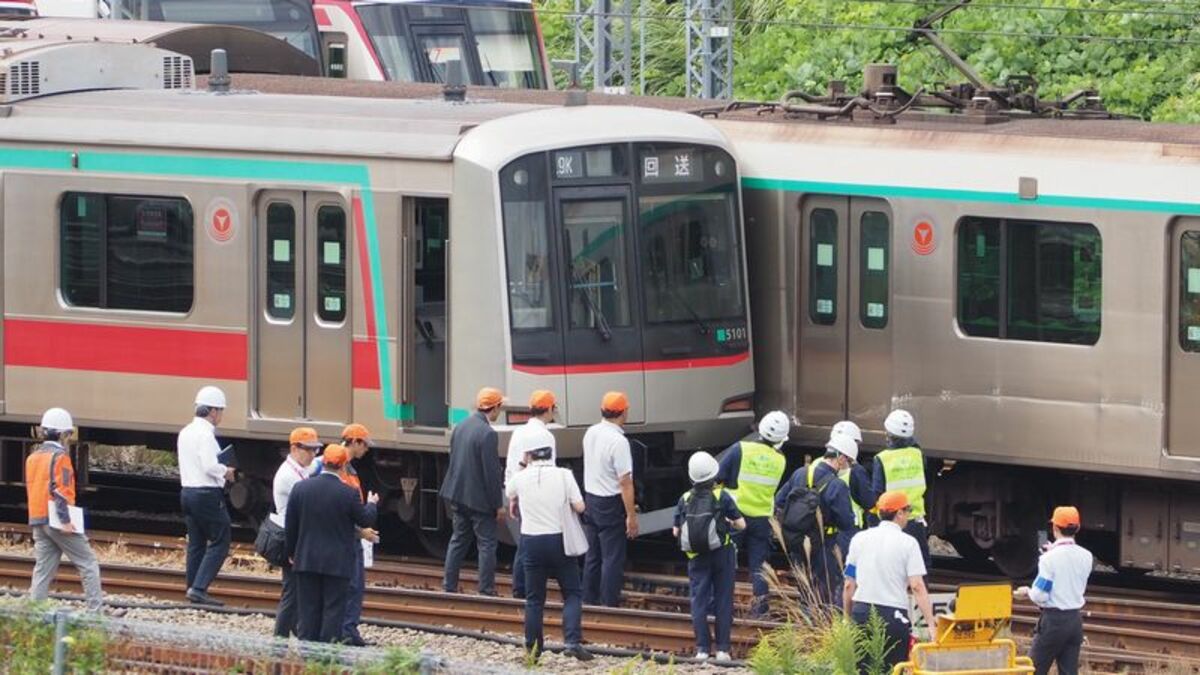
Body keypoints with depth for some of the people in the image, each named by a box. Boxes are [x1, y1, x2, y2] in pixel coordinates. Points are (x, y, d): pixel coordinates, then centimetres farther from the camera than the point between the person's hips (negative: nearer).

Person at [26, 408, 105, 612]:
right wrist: (66, 520, -20)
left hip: (37, 522, 7)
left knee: (43, 569, 8)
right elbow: (60, 490, -18)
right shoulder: (59, 457, -10)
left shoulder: (32, 458, 14)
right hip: (57, 520, -7)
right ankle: (95, 609, -4)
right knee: (88, 565, 0)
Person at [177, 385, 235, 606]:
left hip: (187, 492, 9)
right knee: (220, 542, -5)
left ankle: (194, 590, 14)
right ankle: (199, 588, -14)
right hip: (207, 493, -9)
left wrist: (220, 471, 13)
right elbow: (210, 466, -23)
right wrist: (225, 471, -4)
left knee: (196, 544, 13)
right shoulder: (205, 434, -16)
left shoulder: (185, 432, 12)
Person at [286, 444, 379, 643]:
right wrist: (371, 504, 21)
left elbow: (291, 525, 3)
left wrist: (292, 552, 16)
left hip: (307, 560, 3)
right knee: (333, 609, 1)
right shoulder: (348, 494, -13)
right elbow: (365, 521, 0)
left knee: (309, 608, 9)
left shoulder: (301, 488, -3)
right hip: (337, 564, -3)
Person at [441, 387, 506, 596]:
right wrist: (498, 504, -12)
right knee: (487, 543, 1)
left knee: (458, 540, 16)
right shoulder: (488, 434, -20)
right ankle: (486, 590, 2)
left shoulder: (460, 427, 5)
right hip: (479, 498, -8)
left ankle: (449, 585, 18)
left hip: (458, 494, 8)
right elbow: (491, 472, -19)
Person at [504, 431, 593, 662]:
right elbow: (579, 506, -8)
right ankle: (573, 641, -10)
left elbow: (509, 494, 20)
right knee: (572, 593, 4)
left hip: (531, 541, 2)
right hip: (559, 539, -2)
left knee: (534, 597, 11)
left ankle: (532, 646, 13)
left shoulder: (521, 478, -3)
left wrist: (523, 466, 26)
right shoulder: (563, 476, -9)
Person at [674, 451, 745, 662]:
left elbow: (676, 531, 5)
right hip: (722, 554, -1)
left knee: (699, 601, 5)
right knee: (723, 601, 4)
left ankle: (702, 648, -1)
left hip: (697, 557, 1)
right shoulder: (722, 497, -9)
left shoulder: (685, 500, -2)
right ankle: (723, 648, 2)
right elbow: (741, 524, -4)